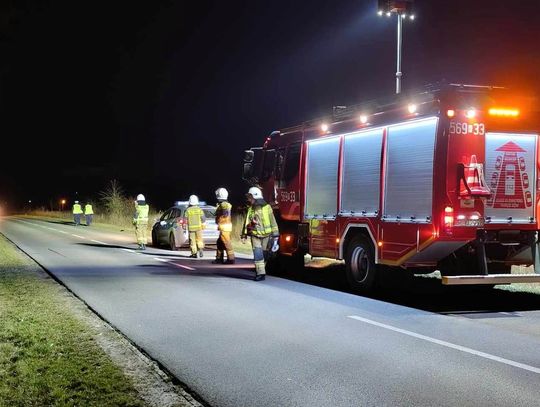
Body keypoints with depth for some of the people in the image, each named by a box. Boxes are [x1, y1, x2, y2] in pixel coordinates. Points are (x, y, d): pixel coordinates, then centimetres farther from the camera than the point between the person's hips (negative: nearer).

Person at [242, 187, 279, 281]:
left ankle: (261, 271, 18)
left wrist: (275, 235, -5)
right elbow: (246, 223, 15)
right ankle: (260, 273, -9)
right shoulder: (250, 209, 8)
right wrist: (244, 236, 12)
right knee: (258, 254, -9)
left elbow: (273, 222, -2)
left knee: (264, 254, 5)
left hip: (266, 235, -2)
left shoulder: (267, 208, -3)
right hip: (255, 236, 2)